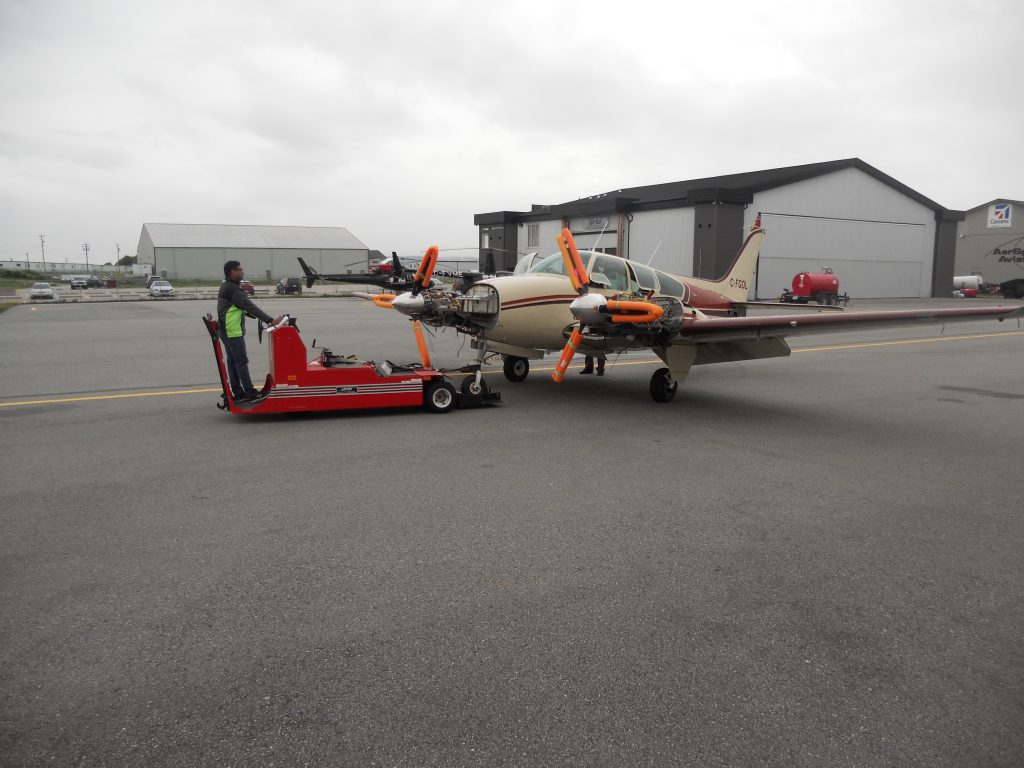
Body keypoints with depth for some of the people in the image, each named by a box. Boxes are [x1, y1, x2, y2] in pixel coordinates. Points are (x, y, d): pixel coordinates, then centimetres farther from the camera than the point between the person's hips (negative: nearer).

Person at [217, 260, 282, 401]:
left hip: (227, 331, 10)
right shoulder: (233, 289, -18)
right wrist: (270, 320, -28)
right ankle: (250, 393, -3)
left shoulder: (227, 286, 14)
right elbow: (250, 307, -25)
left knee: (232, 362, 11)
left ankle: (237, 393, 15)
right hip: (233, 332, -10)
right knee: (241, 362, -6)